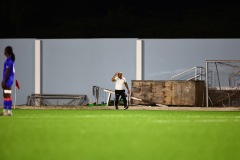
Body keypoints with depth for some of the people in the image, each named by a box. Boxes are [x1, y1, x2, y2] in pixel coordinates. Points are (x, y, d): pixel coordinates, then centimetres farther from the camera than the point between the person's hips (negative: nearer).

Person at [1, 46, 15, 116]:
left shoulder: (9, 60, -15)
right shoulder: (10, 60, 15)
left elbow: (8, 71, -19)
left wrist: (4, 81, -18)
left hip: (8, 80, -10)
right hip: (7, 81, 10)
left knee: (7, 96, -8)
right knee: (5, 95, 13)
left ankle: (9, 111, -7)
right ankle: (5, 110, 17)